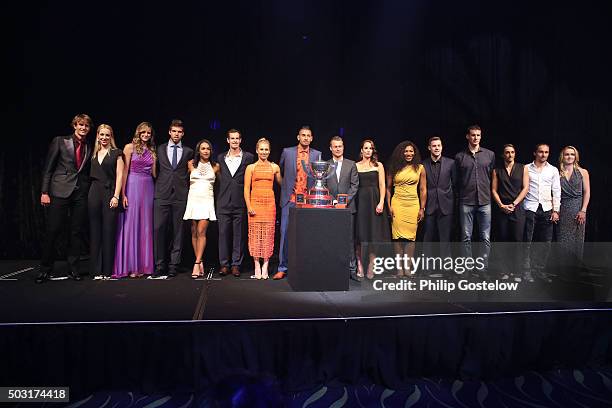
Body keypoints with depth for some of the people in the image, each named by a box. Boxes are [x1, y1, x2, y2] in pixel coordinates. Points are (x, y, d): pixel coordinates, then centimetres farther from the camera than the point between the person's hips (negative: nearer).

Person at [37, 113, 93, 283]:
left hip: (81, 194, 3)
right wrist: (44, 192, -6)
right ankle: (45, 269, 10)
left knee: (76, 232, 5)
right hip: (60, 192, -3)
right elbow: (48, 168, 1)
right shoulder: (59, 141, 5)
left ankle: (73, 269, 14)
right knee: (52, 231, -2)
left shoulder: (89, 148, 14)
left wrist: (89, 191, 5)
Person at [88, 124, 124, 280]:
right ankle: (97, 270, 9)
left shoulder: (116, 153, 3)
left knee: (109, 232, -2)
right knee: (95, 232, 3)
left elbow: (120, 175, -3)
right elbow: (92, 175, 13)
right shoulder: (94, 154, 15)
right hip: (94, 193, 4)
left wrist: (116, 196, -12)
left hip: (110, 193, -4)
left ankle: (107, 270, 4)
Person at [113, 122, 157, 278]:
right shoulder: (130, 147, 1)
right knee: (130, 225, -2)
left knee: (145, 226, 6)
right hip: (133, 187, -5)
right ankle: (129, 266, 5)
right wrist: (122, 194, -11)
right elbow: (124, 171, -5)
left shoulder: (152, 151, 15)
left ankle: (144, 265, 12)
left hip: (148, 188, 5)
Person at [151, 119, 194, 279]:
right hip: (162, 195, 0)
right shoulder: (160, 149, 13)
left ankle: (173, 266, 8)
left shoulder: (188, 152, 11)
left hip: (180, 196, 0)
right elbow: (156, 170, 18)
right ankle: (159, 266, 0)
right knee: (158, 229, -7)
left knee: (178, 231, 1)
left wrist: (186, 188, 8)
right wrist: (160, 185, 11)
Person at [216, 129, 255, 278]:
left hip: (240, 202, -2)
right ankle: (224, 264, 11)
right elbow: (219, 177, 18)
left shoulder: (248, 157, 4)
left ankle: (236, 264, 11)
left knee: (239, 234, 3)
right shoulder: (221, 158, 12)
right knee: (223, 233, 3)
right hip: (224, 202, 2)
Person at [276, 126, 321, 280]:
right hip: (290, 199, 0)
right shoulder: (287, 152, 6)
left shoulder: (317, 155, 7)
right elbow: (280, 171, 18)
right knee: (285, 233, 0)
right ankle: (282, 268, 7)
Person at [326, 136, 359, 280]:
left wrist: (346, 200, -8)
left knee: (350, 239, 1)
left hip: (347, 206, 0)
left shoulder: (351, 164, 9)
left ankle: (352, 269, 7)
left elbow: (354, 185, 3)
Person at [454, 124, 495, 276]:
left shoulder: (490, 155, 7)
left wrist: (490, 194, 11)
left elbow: (493, 176, 14)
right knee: (466, 237, 3)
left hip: (484, 201, 1)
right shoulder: (459, 157, 5)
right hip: (466, 202, -1)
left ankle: (484, 268, 10)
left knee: (486, 238, 2)